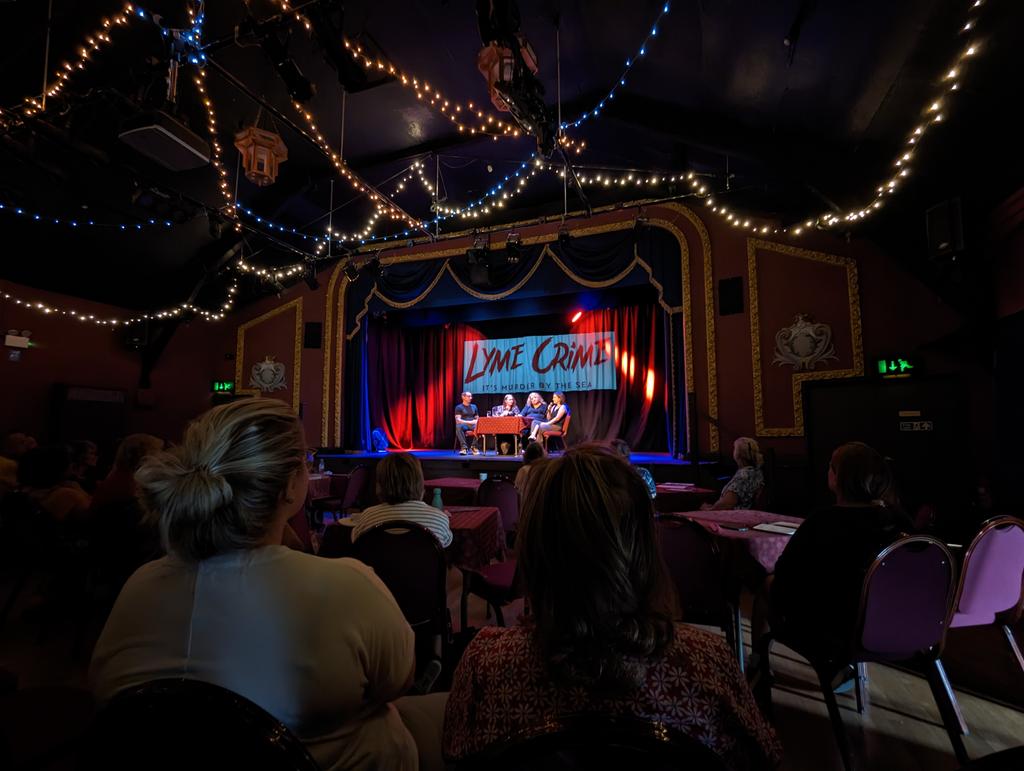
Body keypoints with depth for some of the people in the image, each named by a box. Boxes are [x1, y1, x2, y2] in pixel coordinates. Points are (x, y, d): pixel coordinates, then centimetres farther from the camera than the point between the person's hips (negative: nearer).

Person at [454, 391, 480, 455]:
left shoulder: (474, 406, 21)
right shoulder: (459, 407, 6)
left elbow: (477, 418, 21)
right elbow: (458, 420, -6)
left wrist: (476, 421, -5)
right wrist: (468, 422, -19)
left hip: (472, 425, 3)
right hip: (463, 424, -3)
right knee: (458, 427, -41)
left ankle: (474, 446, -24)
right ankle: (464, 447, -38)